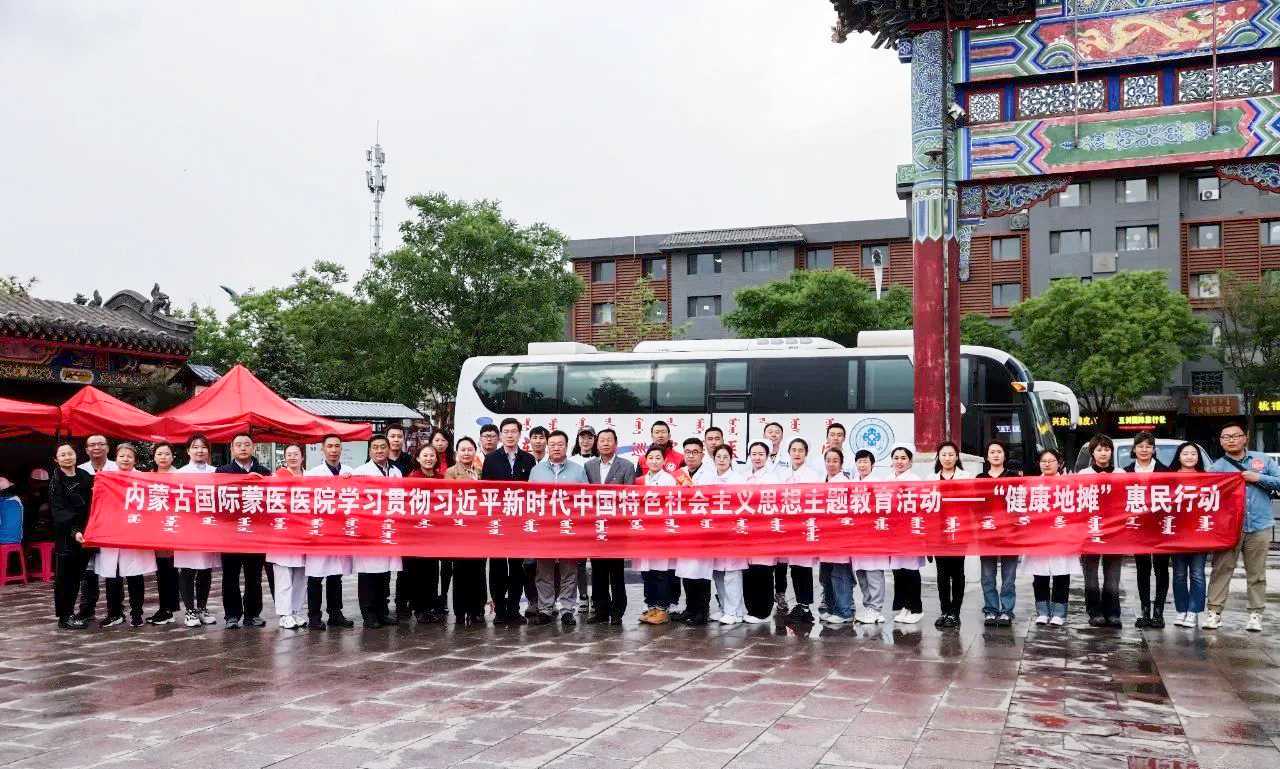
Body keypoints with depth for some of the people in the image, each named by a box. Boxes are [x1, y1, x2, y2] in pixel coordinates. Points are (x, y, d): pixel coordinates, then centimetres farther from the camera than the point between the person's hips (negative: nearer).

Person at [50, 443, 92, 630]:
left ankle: (70, 613, 22)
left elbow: (93, 504, 14)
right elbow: (59, 512, -13)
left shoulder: (85, 476, 10)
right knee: (65, 576, 0)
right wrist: (73, 532, -26)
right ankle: (64, 617, 8)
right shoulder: (56, 483, -4)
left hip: (84, 534, 5)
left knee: (77, 575, 11)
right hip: (66, 536, -5)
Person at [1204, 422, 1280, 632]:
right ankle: (1214, 612, 2)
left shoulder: (1262, 459, 10)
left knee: (1256, 573, 6)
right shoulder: (1217, 467, 5)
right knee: (1221, 571, -2)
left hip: (1259, 527, 1)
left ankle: (1255, 614, 13)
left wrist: (1258, 478, -9)